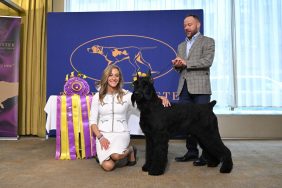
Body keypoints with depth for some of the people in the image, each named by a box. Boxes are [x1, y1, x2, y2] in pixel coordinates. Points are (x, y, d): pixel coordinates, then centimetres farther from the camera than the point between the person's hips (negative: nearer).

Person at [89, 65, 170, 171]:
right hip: (103, 134, 1)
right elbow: (93, 121, 3)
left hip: (121, 133, -1)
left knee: (115, 156, -32)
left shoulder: (126, 95, 3)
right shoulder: (97, 97, 5)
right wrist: (100, 137, -11)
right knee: (108, 166, -21)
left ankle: (130, 150, 4)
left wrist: (160, 98, -24)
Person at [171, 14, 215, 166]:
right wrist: (176, 65, -3)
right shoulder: (181, 46, 23)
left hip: (200, 87, -5)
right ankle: (192, 151, 16)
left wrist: (186, 63, -12)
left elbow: (207, 61, -10)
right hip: (184, 88, 6)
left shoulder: (207, 41, 5)